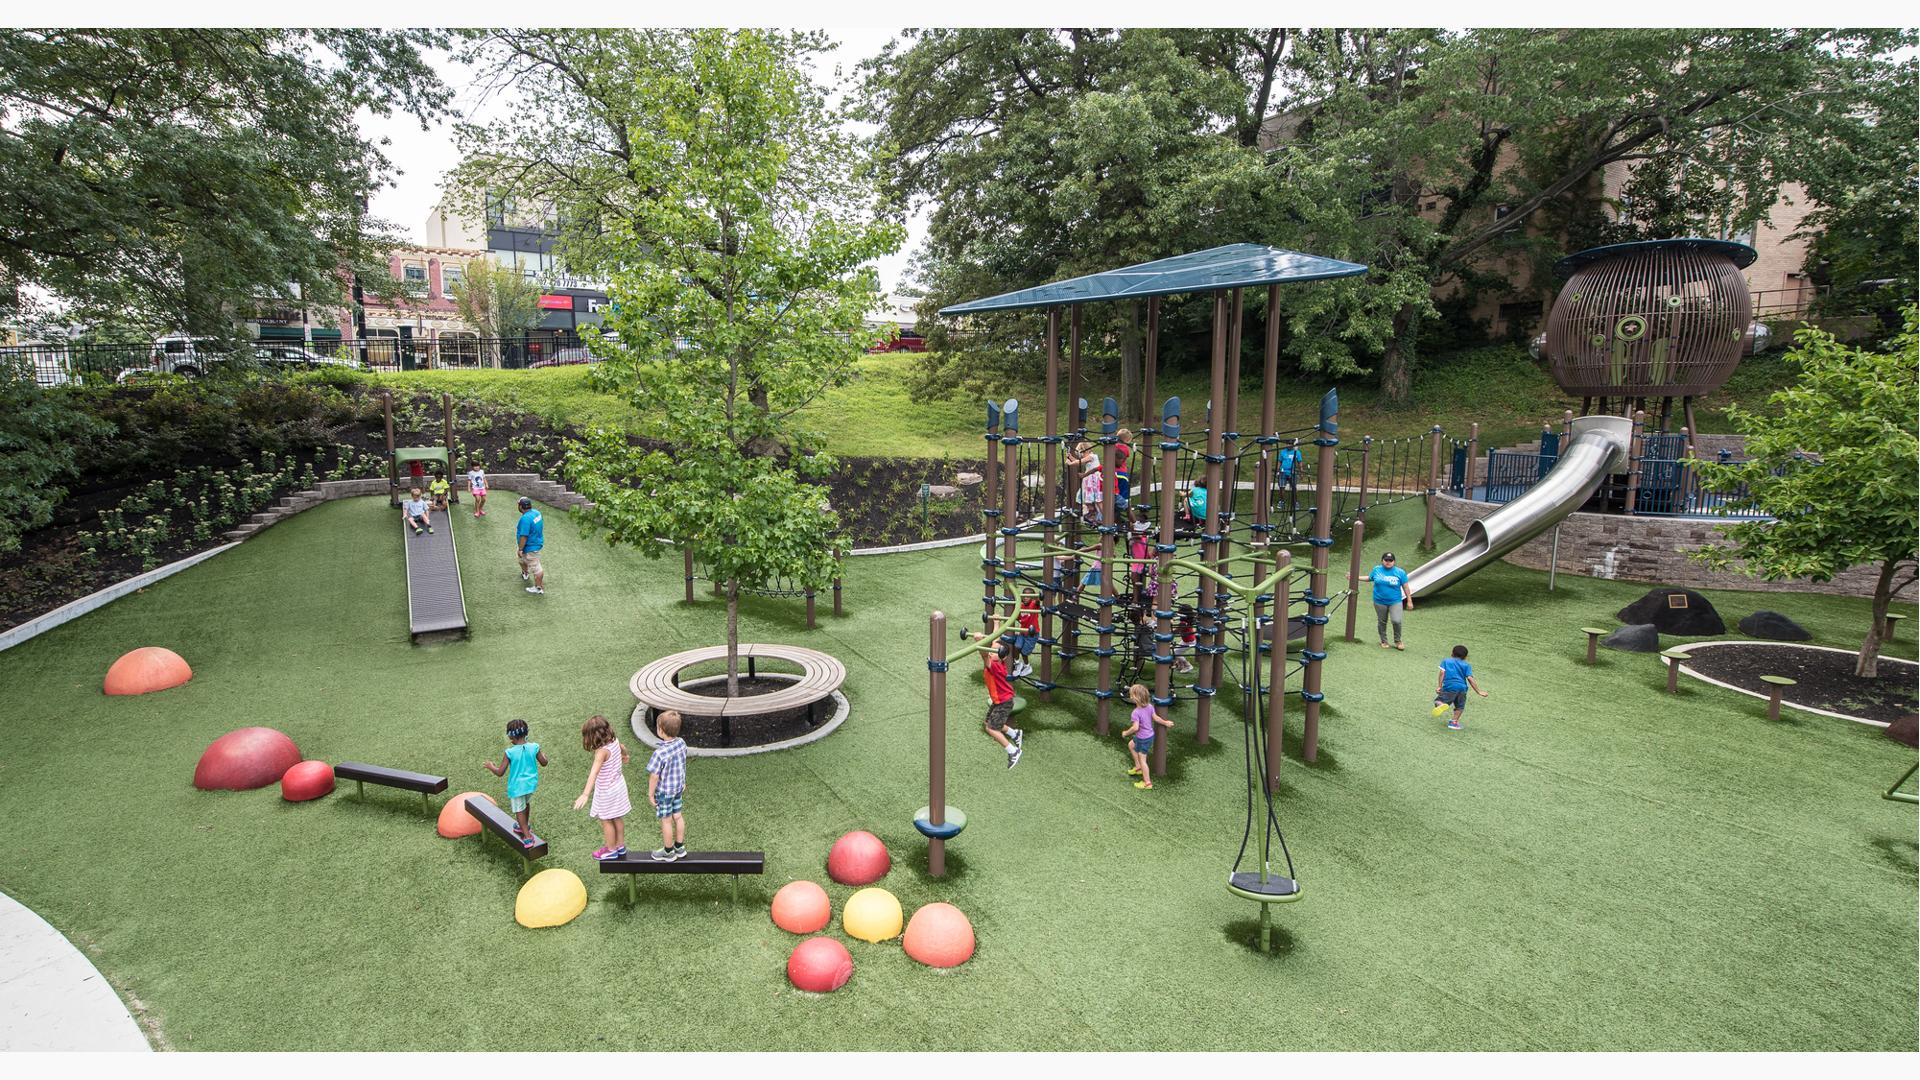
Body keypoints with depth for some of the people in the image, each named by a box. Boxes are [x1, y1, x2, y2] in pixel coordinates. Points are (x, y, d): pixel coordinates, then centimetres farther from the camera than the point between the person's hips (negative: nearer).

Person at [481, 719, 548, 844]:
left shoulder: (510, 753, -21)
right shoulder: (534, 747, -12)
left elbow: (500, 772, -14)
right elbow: (544, 763, 0)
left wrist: (491, 767, 5)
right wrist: (544, 755, 21)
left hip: (517, 786, -4)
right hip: (531, 784, 5)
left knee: (519, 811, 10)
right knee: (526, 804, 29)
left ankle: (528, 837, 9)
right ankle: (525, 826, 49)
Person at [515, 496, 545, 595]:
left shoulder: (525, 518, -30)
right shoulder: (536, 512, -2)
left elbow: (524, 536, -29)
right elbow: (539, 527, 12)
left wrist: (520, 549, -20)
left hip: (531, 546, -10)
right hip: (537, 541, 10)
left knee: (535, 567, 0)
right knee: (523, 559, 33)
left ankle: (539, 588, 9)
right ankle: (525, 574, 56)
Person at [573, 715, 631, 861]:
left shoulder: (602, 751, -33)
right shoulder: (614, 741, -9)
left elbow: (594, 773, -45)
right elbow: (623, 749, 14)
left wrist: (585, 794, -54)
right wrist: (624, 756, 37)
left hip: (607, 792, -8)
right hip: (618, 785, 8)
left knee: (606, 821, 14)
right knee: (617, 818, 23)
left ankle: (611, 850, 30)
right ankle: (620, 845, 39)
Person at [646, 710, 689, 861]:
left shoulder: (660, 753, -33)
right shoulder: (681, 743, -12)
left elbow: (654, 776, -23)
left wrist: (650, 794, -8)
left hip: (664, 792, -6)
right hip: (678, 787, 6)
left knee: (666, 820, 12)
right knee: (678, 816, 20)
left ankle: (668, 852, 30)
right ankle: (680, 847, 37)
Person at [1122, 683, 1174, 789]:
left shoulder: (1136, 712, -29)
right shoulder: (1149, 706, -8)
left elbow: (1135, 728, -31)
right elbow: (1156, 718, -1)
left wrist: (1126, 733, -15)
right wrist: (1165, 722, 16)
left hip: (1143, 739, -9)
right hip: (1150, 735, 9)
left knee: (1142, 760, 6)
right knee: (1132, 745, 30)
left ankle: (1147, 783, 16)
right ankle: (1138, 768, 40)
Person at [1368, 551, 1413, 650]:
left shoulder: (1400, 572, -3)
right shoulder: (1376, 570, 2)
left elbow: (1405, 587, 1)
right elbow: (1369, 578, 19)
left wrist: (1409, 601, 1)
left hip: (1395, 602, -2)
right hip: (1380, 602, 2)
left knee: (1396, 621, -15)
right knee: (1382, 622, 11)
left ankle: (1397, 641, 7)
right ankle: (1383, 641, 29)